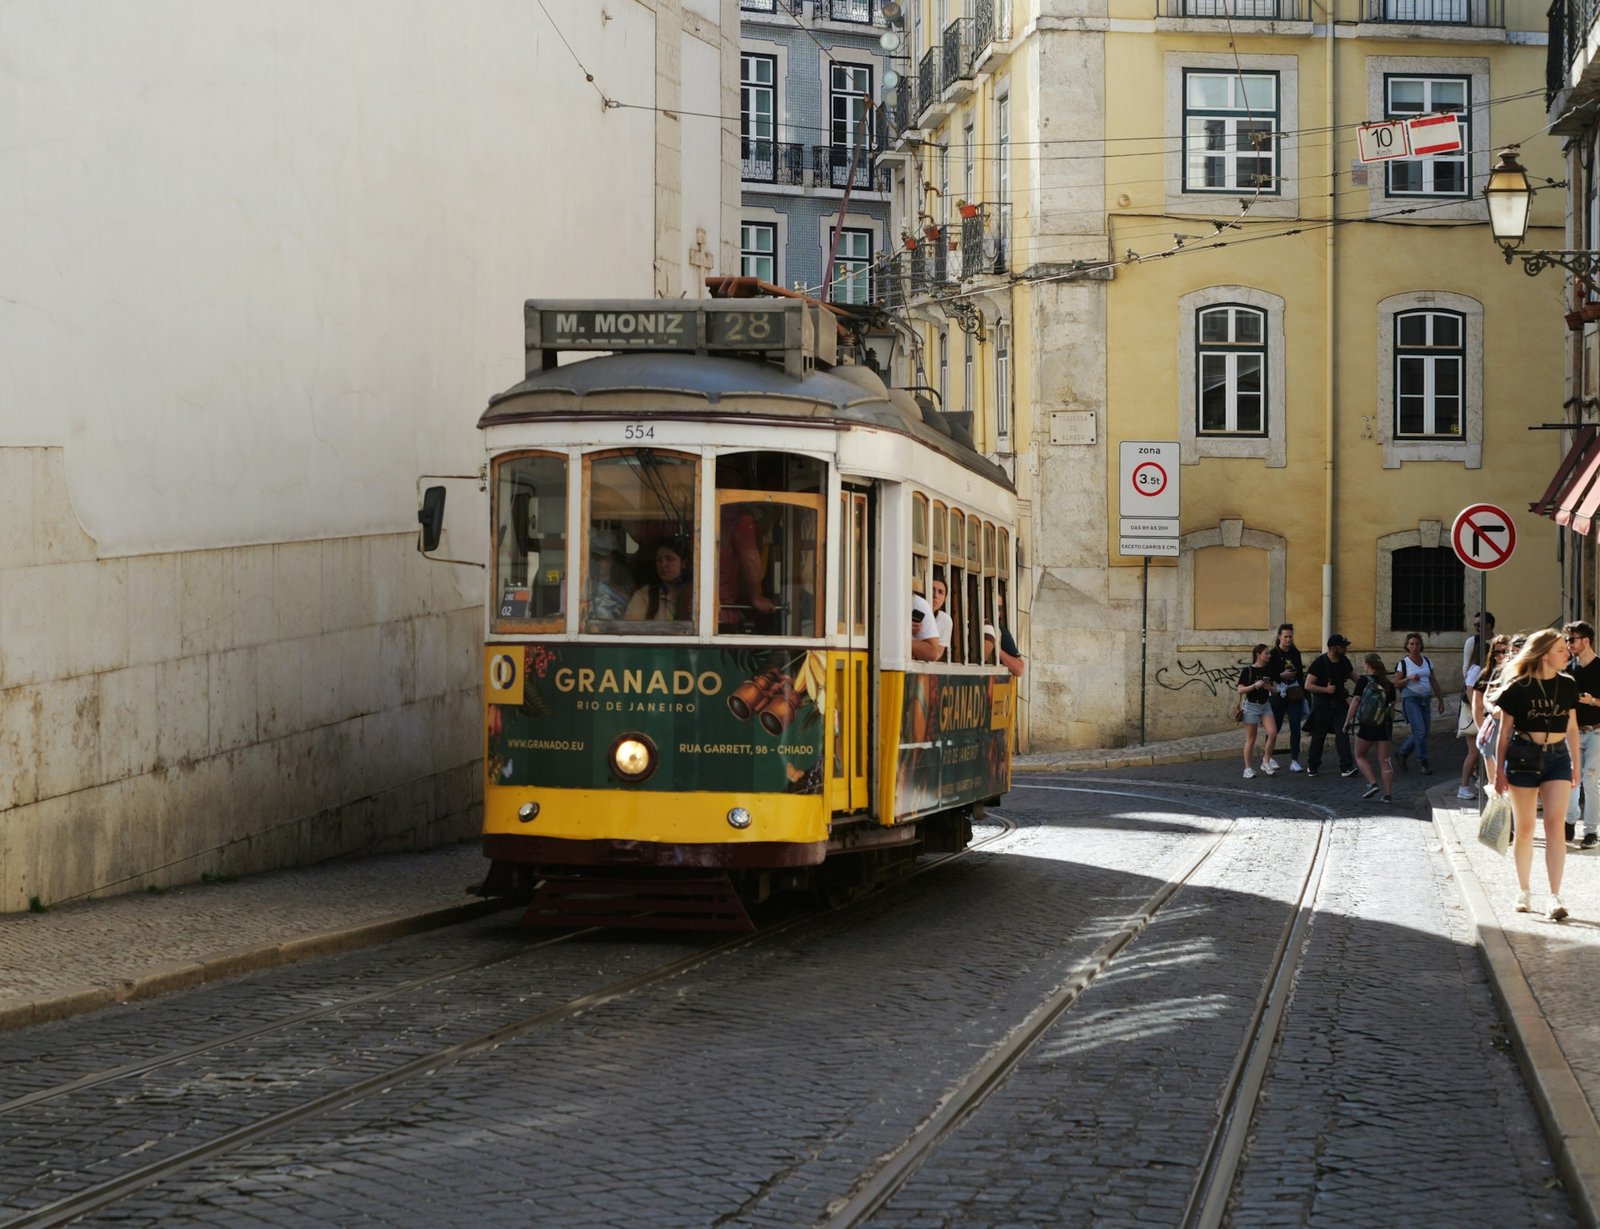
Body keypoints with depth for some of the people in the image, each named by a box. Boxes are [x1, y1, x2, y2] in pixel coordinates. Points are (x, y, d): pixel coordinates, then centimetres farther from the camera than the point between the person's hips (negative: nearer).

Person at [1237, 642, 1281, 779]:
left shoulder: (1268, 671, 7)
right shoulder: (1248, 670, -9)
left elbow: (1273, 689, 17)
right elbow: (1240, 690, -12)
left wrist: (1269, 687, -6)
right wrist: (1255, 685, -24)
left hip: (1265, 705, 5)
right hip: (1251, 705, -5)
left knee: (1273, 733, -12)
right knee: (1251, 739, 1)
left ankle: (1266, 761, 5)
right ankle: (1248, 769, 9)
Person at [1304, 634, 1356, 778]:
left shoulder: (1344, 661, 6)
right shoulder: (1320, 663, -13)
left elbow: (1354, 675, 24)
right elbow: (1308, 685, -15)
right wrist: (1326, 689, -20)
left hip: (1338, 703, 4)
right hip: (1322, 704, -4)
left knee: (1342, 734, -8)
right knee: (1318, 736, 4)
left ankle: (1347, 767, -12)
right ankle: (1312, 767, 18)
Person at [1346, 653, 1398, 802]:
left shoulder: (1363, 681, -7)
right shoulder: (1388, 685, 5)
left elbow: (1355, 702, -11)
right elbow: (1392, 707, 9)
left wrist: (1347, 721, -6)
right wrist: (1390, 725, 19)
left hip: (1366, 726, -4)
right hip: (1383, 726, 4)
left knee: (1360, 756, 14)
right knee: (1384, 760, 7)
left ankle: (1372, 783, -4)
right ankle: (1388, 794, 1)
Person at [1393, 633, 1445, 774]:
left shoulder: (1427, 661, 10)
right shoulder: (1403, 663, -3)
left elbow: (1433, 681, 15)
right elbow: (1396, 684, -4)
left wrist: (1440, 699, 13)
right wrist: (1409, 678, -20)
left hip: (1425, 699, 6)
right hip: (1410, 699, -6)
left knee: (1423, 733, 5)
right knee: (1420, 732, -13)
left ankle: (1402, 754, 23)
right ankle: (1422, 763, -3)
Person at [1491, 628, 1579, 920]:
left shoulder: (1567, 685, 4)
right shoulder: (1518, 688, -6)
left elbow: (1572, 727, 13)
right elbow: (1505, 731, -1)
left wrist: (1576, 764, 13)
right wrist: (1499, 770, -2)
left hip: (1557, 756, 2)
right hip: (1523, 756, -2)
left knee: (1555, 825, -9)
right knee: (1524, 827, 5)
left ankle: (1555, 896, -11)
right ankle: (1523, 892, 19)